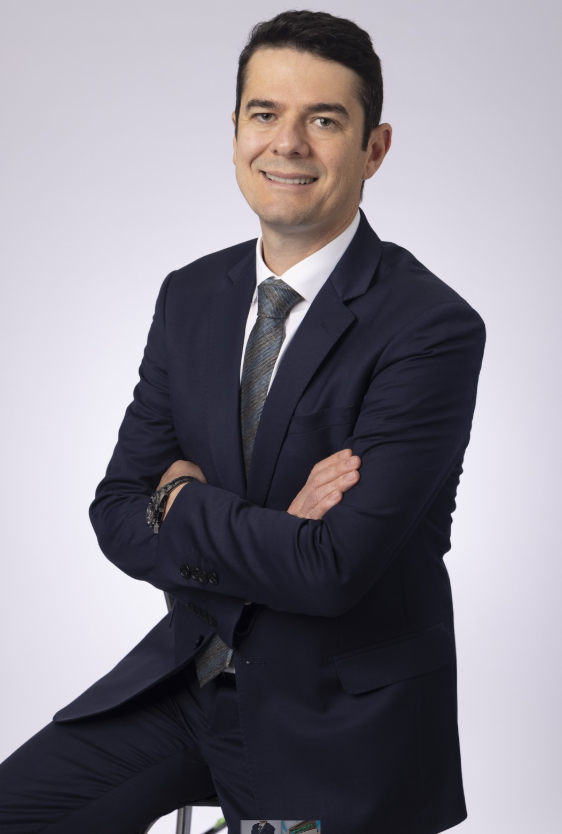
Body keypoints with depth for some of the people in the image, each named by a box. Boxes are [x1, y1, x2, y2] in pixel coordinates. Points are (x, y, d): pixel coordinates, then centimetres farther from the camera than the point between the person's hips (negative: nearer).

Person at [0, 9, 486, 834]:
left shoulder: (432, 326, -18)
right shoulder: (190, 296, 2)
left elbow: (336, 570, -25)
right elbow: (117, 512, 1)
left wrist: (183, 500, -10)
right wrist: (269, 538, -17)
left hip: (338, 729, -4)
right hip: (189, 671, 5)